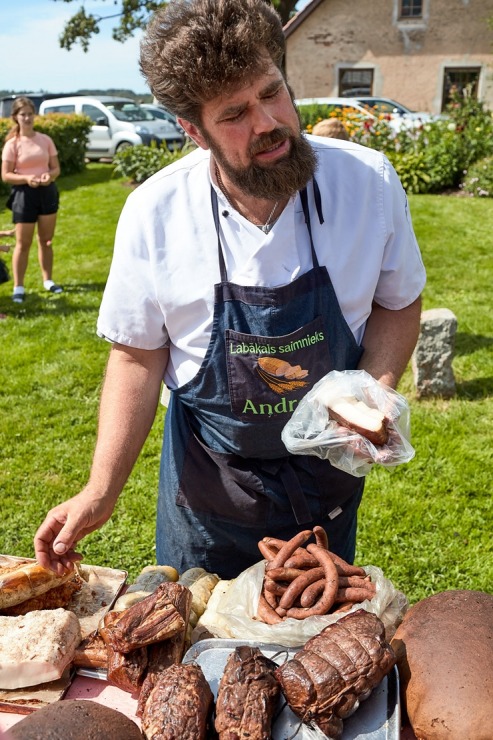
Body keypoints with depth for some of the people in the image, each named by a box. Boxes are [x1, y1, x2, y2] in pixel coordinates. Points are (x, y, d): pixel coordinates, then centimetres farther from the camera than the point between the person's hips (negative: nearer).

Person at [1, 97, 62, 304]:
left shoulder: (45, 140, 3)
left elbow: (56, 168, 6)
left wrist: (50, 175, -17)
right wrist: (26, 178, -23)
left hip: (47, 192, 3)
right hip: (24, 194, -3)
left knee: (46, 240, 13)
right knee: (23, 243, 0)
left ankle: (48, 280, 26)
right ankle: (18, 287, 7)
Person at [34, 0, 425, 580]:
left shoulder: (369, 182, -17)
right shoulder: (154, 212, -18)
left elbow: (397, 303, -1)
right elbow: (138, 356, -8)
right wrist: (101, 492, -14)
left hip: (327, 468, 1)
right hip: (208, 483, 0)